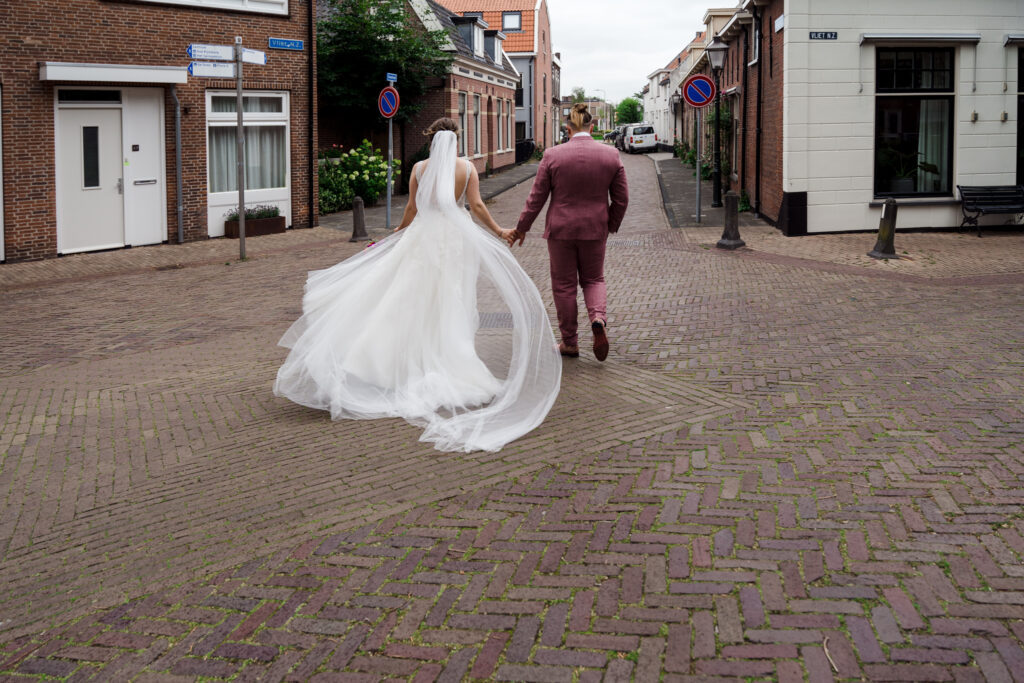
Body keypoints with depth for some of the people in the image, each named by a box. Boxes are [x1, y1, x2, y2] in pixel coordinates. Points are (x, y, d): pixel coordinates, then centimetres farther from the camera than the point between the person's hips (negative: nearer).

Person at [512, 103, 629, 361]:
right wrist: (611, 226, 16)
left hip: (561, 229, -2)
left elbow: (537, 197, -5)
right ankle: (598, 318, -10)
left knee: (564, 285, 10)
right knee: (593, 279, 18)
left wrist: (521, 228, 7)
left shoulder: (553, 155, -9)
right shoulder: (611, 155, -3)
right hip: (594, 230, 2)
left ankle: (570, 343, 16)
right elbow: (622, 199, 1)